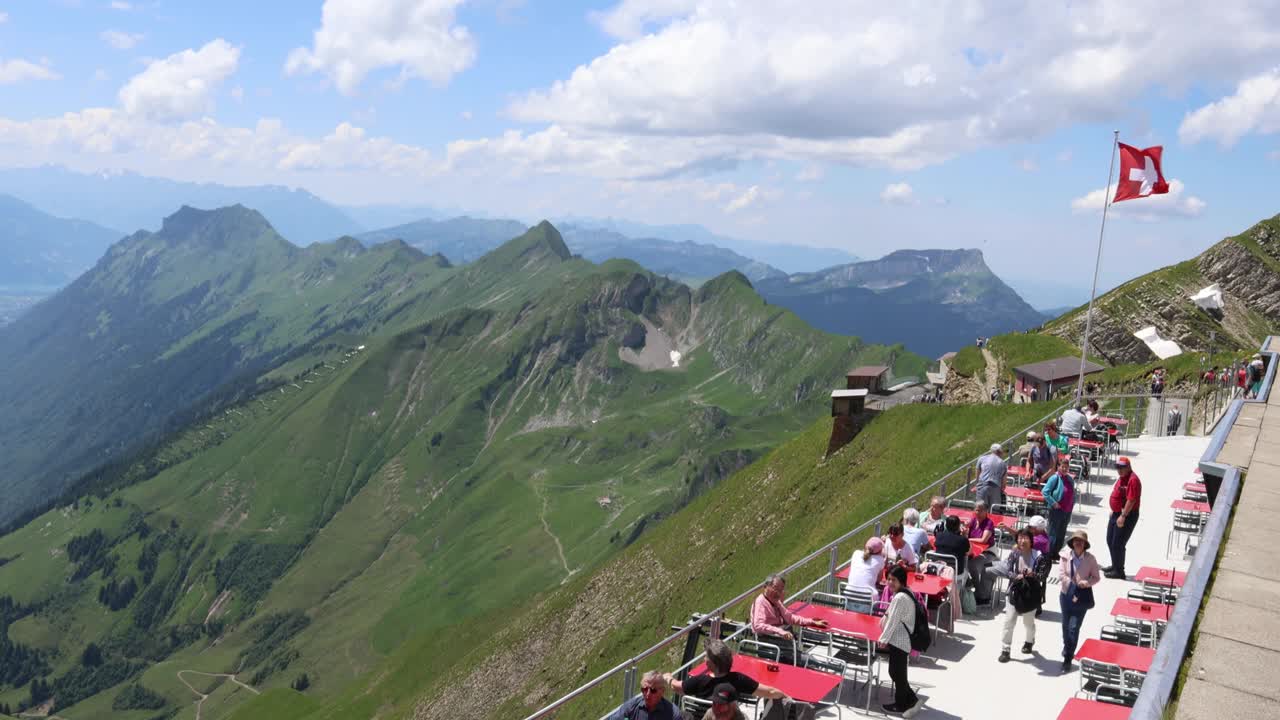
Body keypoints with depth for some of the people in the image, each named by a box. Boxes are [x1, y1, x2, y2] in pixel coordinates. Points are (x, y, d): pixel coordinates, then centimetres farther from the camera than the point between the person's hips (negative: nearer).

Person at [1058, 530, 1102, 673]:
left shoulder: (1090, 559, -10)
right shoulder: (1065, 557, -10)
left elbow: (1097, 577, -2)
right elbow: (1061, 575, -12)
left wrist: (1087, 583, -20)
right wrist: (1074, 584, -17)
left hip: (1082, 597, -2)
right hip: (1067, 595, 2)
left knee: (1074, 628, -6)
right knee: (1066, 626, 19)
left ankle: (1068, 659, 4)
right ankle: (1067, 648, 46)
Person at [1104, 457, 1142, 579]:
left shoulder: (1133, 480, -22)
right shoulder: (1123, 477, 10)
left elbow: (1131, 500, -26)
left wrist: (1123, 516, -26)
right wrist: (1113, 510, 21)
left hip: (1127, 515, -10)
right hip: (1116, 513, 10)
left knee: (1117, 544, -4)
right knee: (1110, 541, 19)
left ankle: (1119, 571, 8)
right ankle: (1115, 566, 34)